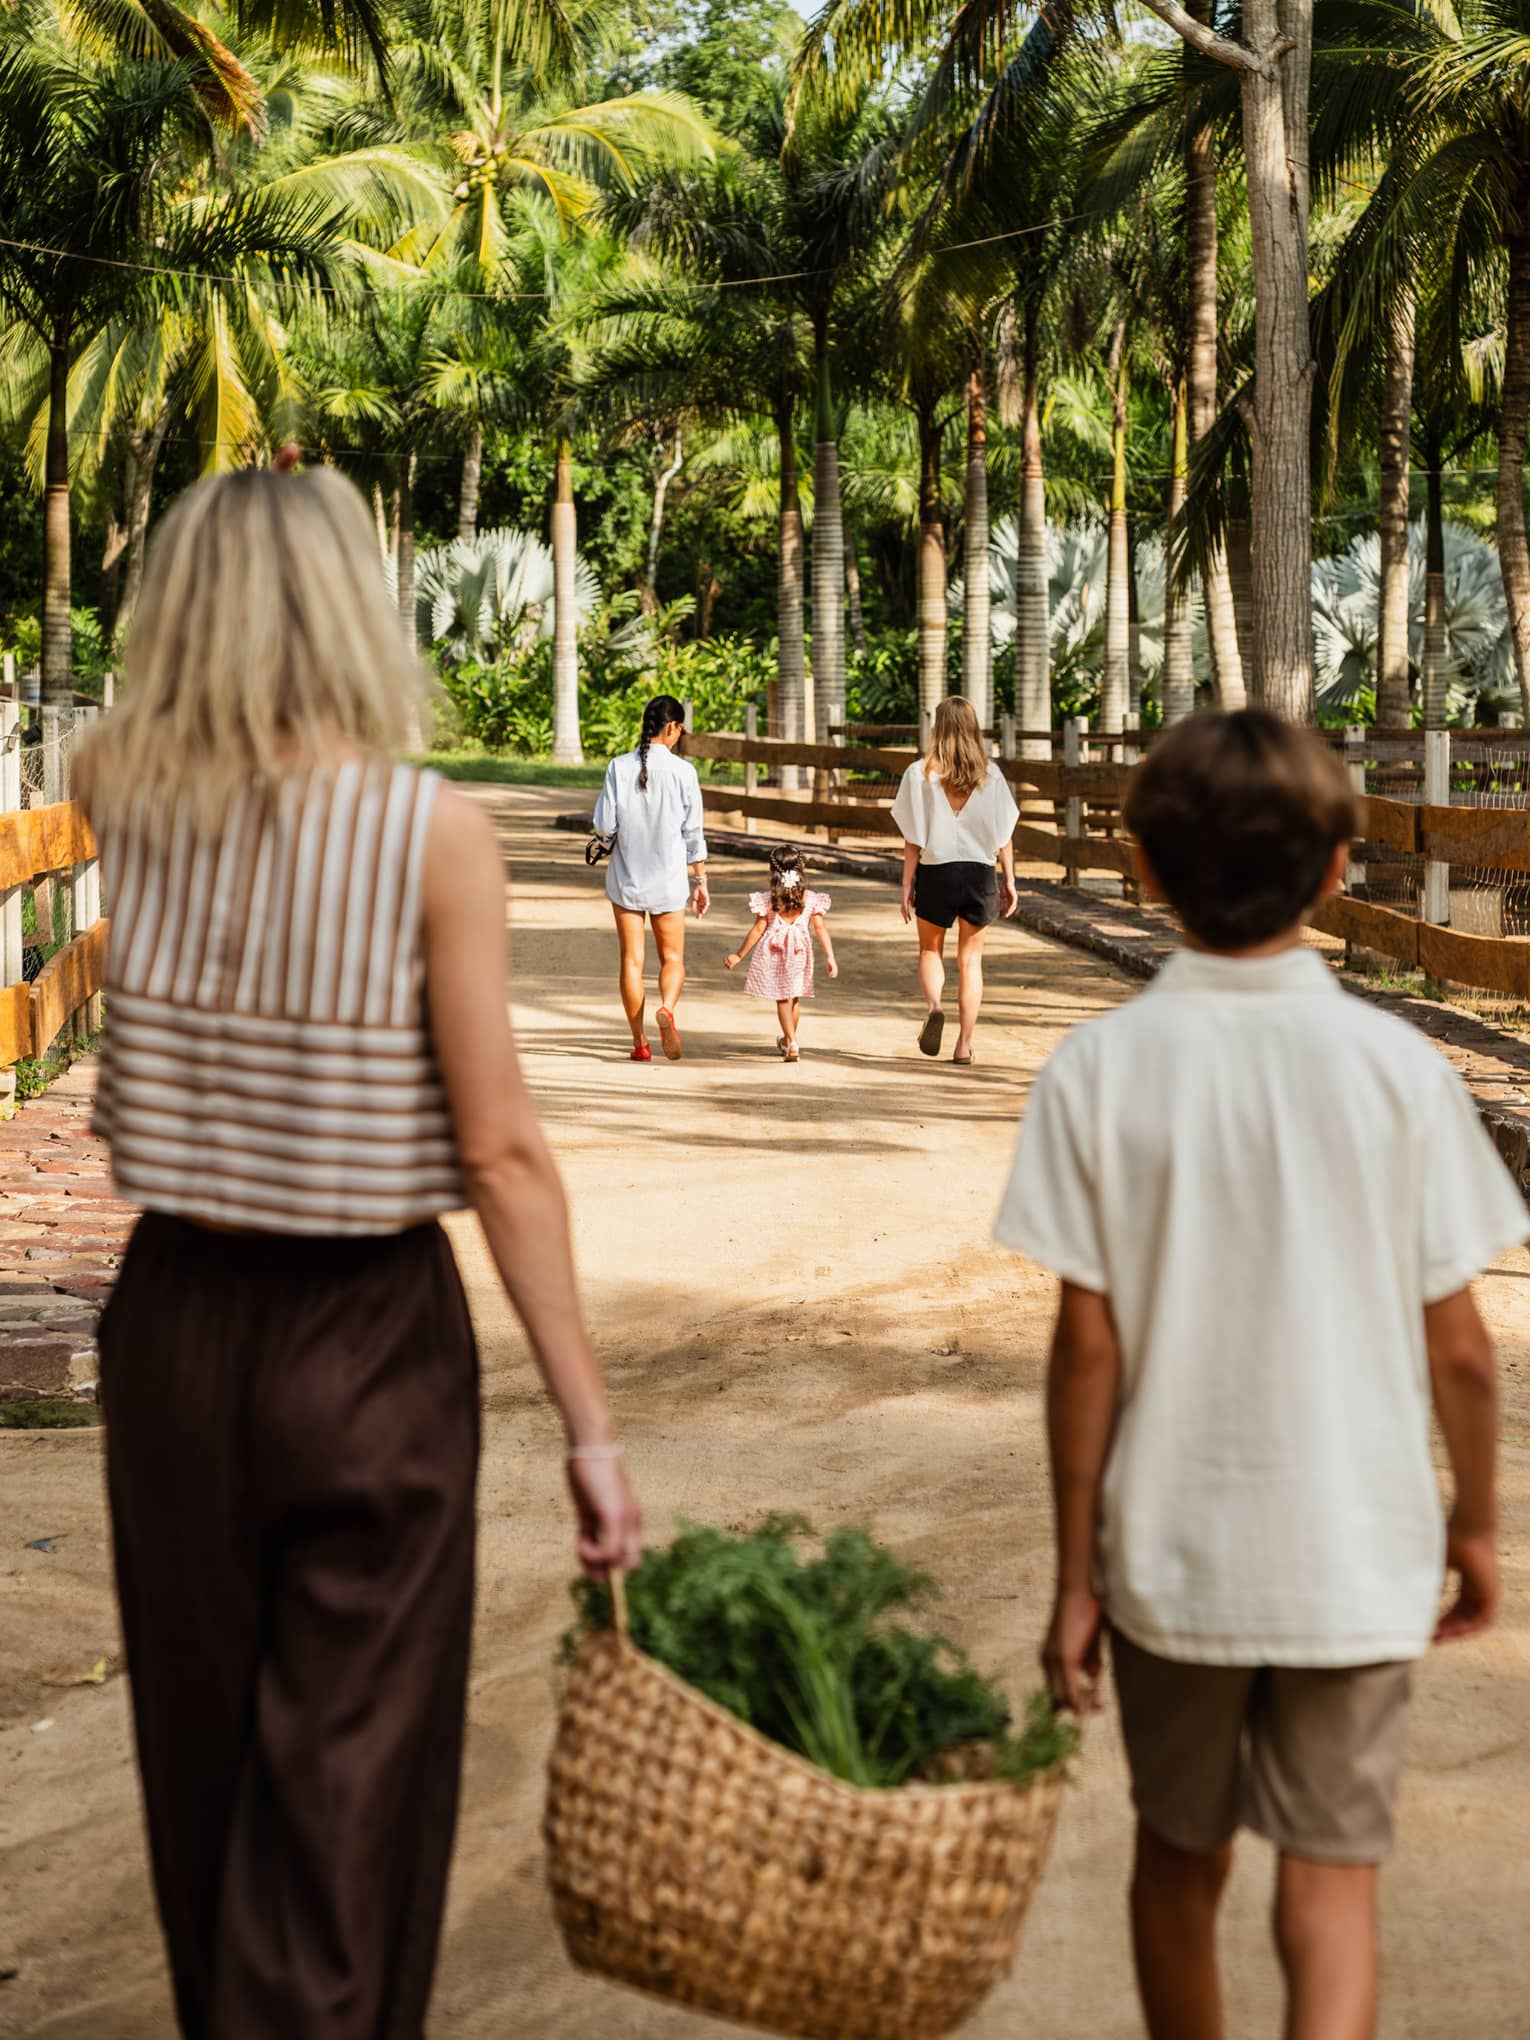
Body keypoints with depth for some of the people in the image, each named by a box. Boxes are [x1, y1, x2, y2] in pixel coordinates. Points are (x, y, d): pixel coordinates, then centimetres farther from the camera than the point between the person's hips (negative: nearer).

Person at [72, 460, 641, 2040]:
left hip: (173, 1328, 5)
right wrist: (589, 1425, -11)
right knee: (346, 1777, 6)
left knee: (200, 1744, 21)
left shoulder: (126, 803, -3)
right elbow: (500, 1154, -15)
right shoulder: (432, 833, -14)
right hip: (368, 1339, -4)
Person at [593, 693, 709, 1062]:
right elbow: (693, 832, -3)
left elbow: (603, 826, -8)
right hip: (667, 879, -1)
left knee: (632, 960, 9)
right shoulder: (682, 771, -8)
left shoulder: (619, 768, -6)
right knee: (672, 958, 12)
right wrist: (701, 881, 7)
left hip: (625, 876, 1)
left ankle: (640, 1042, 9)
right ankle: (667, 1008, -18)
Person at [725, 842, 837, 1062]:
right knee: (794, 998, 18)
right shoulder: (810, 898, -4)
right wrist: (830, 957, -2)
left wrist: (739, 955, 2)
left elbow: (758, 930, -7)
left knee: (782, 1000, 6)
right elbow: (821, 928, -6)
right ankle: (787, 1040, 35)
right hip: (799, 954, 2)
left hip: (773, 954, -2)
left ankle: (792, 1043, -9)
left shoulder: (767, 899, -9)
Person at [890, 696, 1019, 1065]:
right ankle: (964, 1044, 6)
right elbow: (1004, 834, 2)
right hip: (979, 872, 1)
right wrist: (1010, 881, 9)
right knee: (970, 958, 10)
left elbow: (913, 839, -6)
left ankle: (934, 1004, -12)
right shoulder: (990, 774, 0)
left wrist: (907, 884, 0)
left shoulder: (921, 773, -6)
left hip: (935, 872, -1)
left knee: (931, 950, 18)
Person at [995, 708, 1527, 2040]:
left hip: (1171, 1552, 1)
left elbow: (1089, 1347, -8)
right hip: (1355, 1555, 0)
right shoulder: (1395, 1067, -9)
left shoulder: (1099, 1071, -10)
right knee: (1331, 1880, 8)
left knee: (1181, 1859, 20)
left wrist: (1076, 1575, 2)